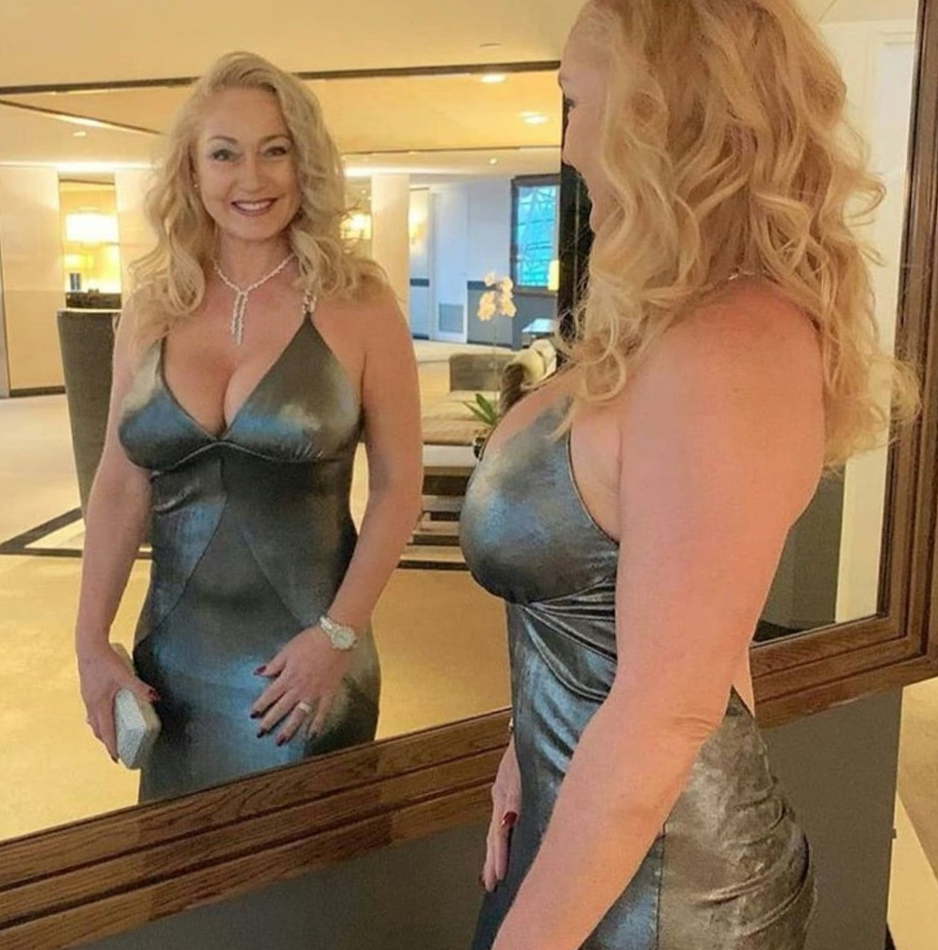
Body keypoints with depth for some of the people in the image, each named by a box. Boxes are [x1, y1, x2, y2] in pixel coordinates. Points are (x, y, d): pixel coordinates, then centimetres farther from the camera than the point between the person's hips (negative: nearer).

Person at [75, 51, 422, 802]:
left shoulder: (357, 302, -9)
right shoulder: (153, 308, 1)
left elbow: (399, 485, -7)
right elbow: (120, 486, 4)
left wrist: (339, 634, -14)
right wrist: (91, 645, 1)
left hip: (303, 653, -3)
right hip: (171, 651, 4)